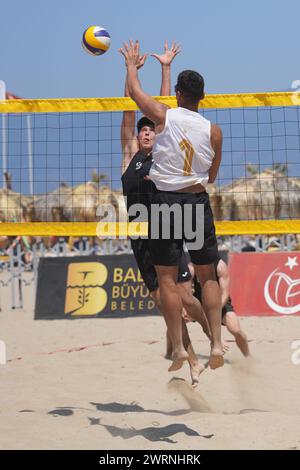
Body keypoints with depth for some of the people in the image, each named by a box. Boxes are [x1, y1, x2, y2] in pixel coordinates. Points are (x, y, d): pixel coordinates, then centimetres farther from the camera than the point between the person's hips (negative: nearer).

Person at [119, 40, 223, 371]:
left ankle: (179, 349, 4)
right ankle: (216, 345, 4)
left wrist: (131, 64, 29)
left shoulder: (164, 117, -6)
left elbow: (135, 91, 12)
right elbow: (212, 177, 12)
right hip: (198, 201, 2)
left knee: (167, 278, 5)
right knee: (207, 276, 11)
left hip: (165, 202, -2)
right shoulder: (213, 131, -1)